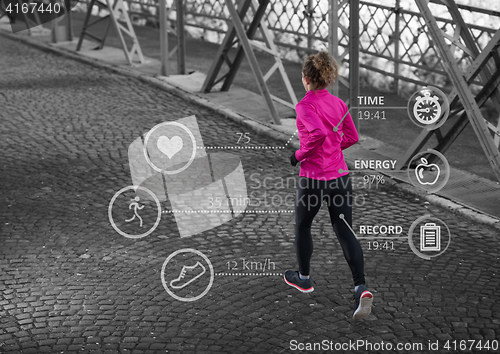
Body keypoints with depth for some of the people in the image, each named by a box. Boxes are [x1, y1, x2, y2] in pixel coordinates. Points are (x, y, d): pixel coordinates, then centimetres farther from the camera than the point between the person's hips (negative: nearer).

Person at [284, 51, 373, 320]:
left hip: (313, 178, -5)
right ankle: (361, 288, -11)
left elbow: (319, 133, -31)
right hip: (340, 175, 5)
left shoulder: (305, 104, -15)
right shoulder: (338, 103, 6)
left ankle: (304, 278, 36)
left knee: (302, 226, 19)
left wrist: (299, 155, -16)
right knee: (345, 232, 4)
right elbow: (352, 137, 12)